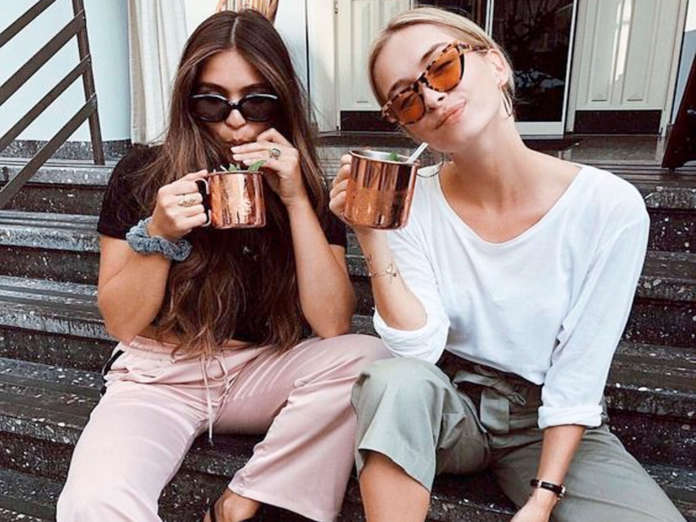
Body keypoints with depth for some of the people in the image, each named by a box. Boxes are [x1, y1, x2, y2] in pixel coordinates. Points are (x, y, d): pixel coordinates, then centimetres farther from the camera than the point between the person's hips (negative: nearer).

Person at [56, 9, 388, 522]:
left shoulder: (306, 187, -4)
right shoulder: (142, 174, -7)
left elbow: (331, 324, -15)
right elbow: (122, 324, -4)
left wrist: (296, 201, -21)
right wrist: (159, 234, -22)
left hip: (262, 373, 3)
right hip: (160, 376, -2)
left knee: (366, 356, -26)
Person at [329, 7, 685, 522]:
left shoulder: (610, 208, -16)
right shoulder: (410, 201, -11)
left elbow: (578, 378, -13)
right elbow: (420, 348, -17)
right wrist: (373, 238, -27)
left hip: (551, 422, 0)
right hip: (444, 406, 1)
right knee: (394, 380, -32)